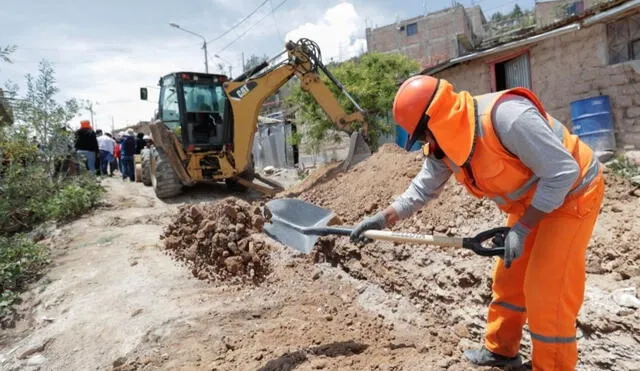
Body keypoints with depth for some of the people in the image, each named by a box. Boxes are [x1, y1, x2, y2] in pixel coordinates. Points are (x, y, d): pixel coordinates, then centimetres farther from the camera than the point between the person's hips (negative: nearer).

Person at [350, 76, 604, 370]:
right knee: (508, 280, 14)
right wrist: (382, 218, -6)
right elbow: (422, 189, 1)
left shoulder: (505, 116, -35)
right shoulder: (443, 145, -8)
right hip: (532, 201, 8)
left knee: (546, 292, -6)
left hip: (572, 194, -8)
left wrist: (522, 227, -27)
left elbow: (563, 171, -30)